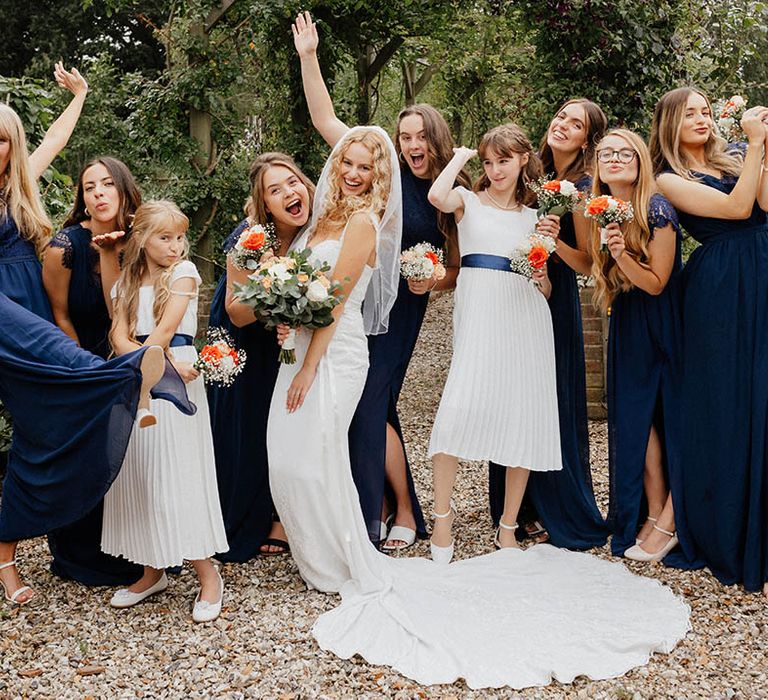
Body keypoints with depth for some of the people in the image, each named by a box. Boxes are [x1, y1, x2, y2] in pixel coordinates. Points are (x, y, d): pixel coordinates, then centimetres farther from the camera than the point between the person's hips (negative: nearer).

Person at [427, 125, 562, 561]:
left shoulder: (533, 217, 19)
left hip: (526, 320, 4)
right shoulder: (469, 202, 10)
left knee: (524, 420, 0)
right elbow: (438, 196, -16)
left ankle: (508, 527, 11)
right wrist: (460, 157, 2)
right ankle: (443, 514, -4)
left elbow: (545, 291, 18)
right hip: (480, 317, -3)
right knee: (459, 408, -20)